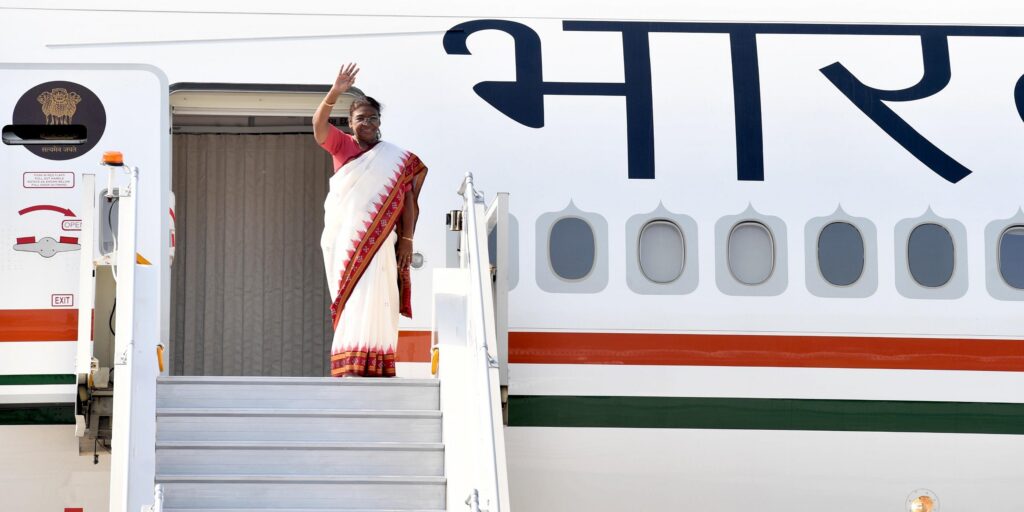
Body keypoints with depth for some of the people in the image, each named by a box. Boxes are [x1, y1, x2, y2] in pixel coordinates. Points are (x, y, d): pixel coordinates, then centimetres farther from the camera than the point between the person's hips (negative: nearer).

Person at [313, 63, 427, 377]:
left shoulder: (395, 159, 9)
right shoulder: (341, 145, 8)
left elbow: (407, 199, 6)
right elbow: (318, 124, -9)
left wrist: (407, 239, -2)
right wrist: (335, 92, -25)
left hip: (377, 240, -1)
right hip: (343, 239, 1)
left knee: (371, 298, -9)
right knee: (351, 300, 1)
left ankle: (373, 363, -14)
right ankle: (348, 364, -2)